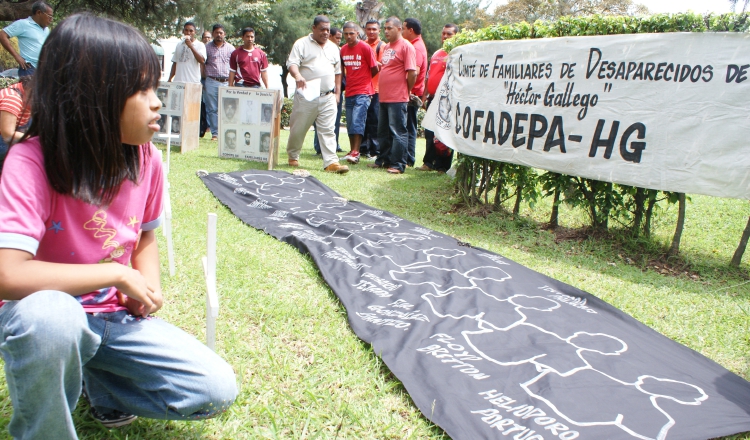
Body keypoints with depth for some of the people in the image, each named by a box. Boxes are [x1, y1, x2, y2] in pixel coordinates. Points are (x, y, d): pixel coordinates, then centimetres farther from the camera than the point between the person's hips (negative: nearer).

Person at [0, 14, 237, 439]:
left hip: (118, 317, 4)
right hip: (51, 320, -4)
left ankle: (95, 379, 13)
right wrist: (118, 274, -26)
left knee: (217, 390, -10)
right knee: (48, 314, -41)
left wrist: (150, 286, -10)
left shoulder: (147, 159, -7)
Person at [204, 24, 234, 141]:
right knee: (212, 109, 1)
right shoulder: (207, 47, 9)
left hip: (226, 82, 0)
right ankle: (215, 133, 6)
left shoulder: (230, 48, 11)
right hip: (211, 82, 0)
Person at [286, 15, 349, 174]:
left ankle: (331, 162, -7)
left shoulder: (333, 48, 18)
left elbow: (337, 71, 21)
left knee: (327, 130, -3)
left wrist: (337, 92, 15)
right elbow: (292, 63, -10)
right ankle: (293, 156, 23)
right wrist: (297, 76, -31)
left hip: (328, 97, 3)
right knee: (298, 128, 5)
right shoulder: (301, 44, 2)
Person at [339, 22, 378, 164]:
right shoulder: (343, 49, 9)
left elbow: (374, 69, -2)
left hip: (363, 92, -6)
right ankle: (353, 151, 18)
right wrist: (351, 80, 10)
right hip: (349, 92, 6)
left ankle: (356, 152, -14)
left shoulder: (365, 48, -7)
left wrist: (363, 79, 8)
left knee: (357, 121, -15)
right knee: (350, 124, 9)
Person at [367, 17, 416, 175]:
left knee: (398, 132, -4)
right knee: (383, 132, 15)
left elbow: (412, 73, -13)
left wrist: (406, 91, -5)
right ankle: (383, 160, 25)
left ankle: (398, 164, 0)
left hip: (398, 98, -9)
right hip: (384, 97, 9)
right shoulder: (386, 46, 17)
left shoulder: (406, 46, -9)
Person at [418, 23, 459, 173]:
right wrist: (425, 95, 19)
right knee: (429, 132, 10)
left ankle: (443, 166, 4)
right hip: (433, 98, 7)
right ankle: (428, 162, 20)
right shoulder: (436, 54, 20)